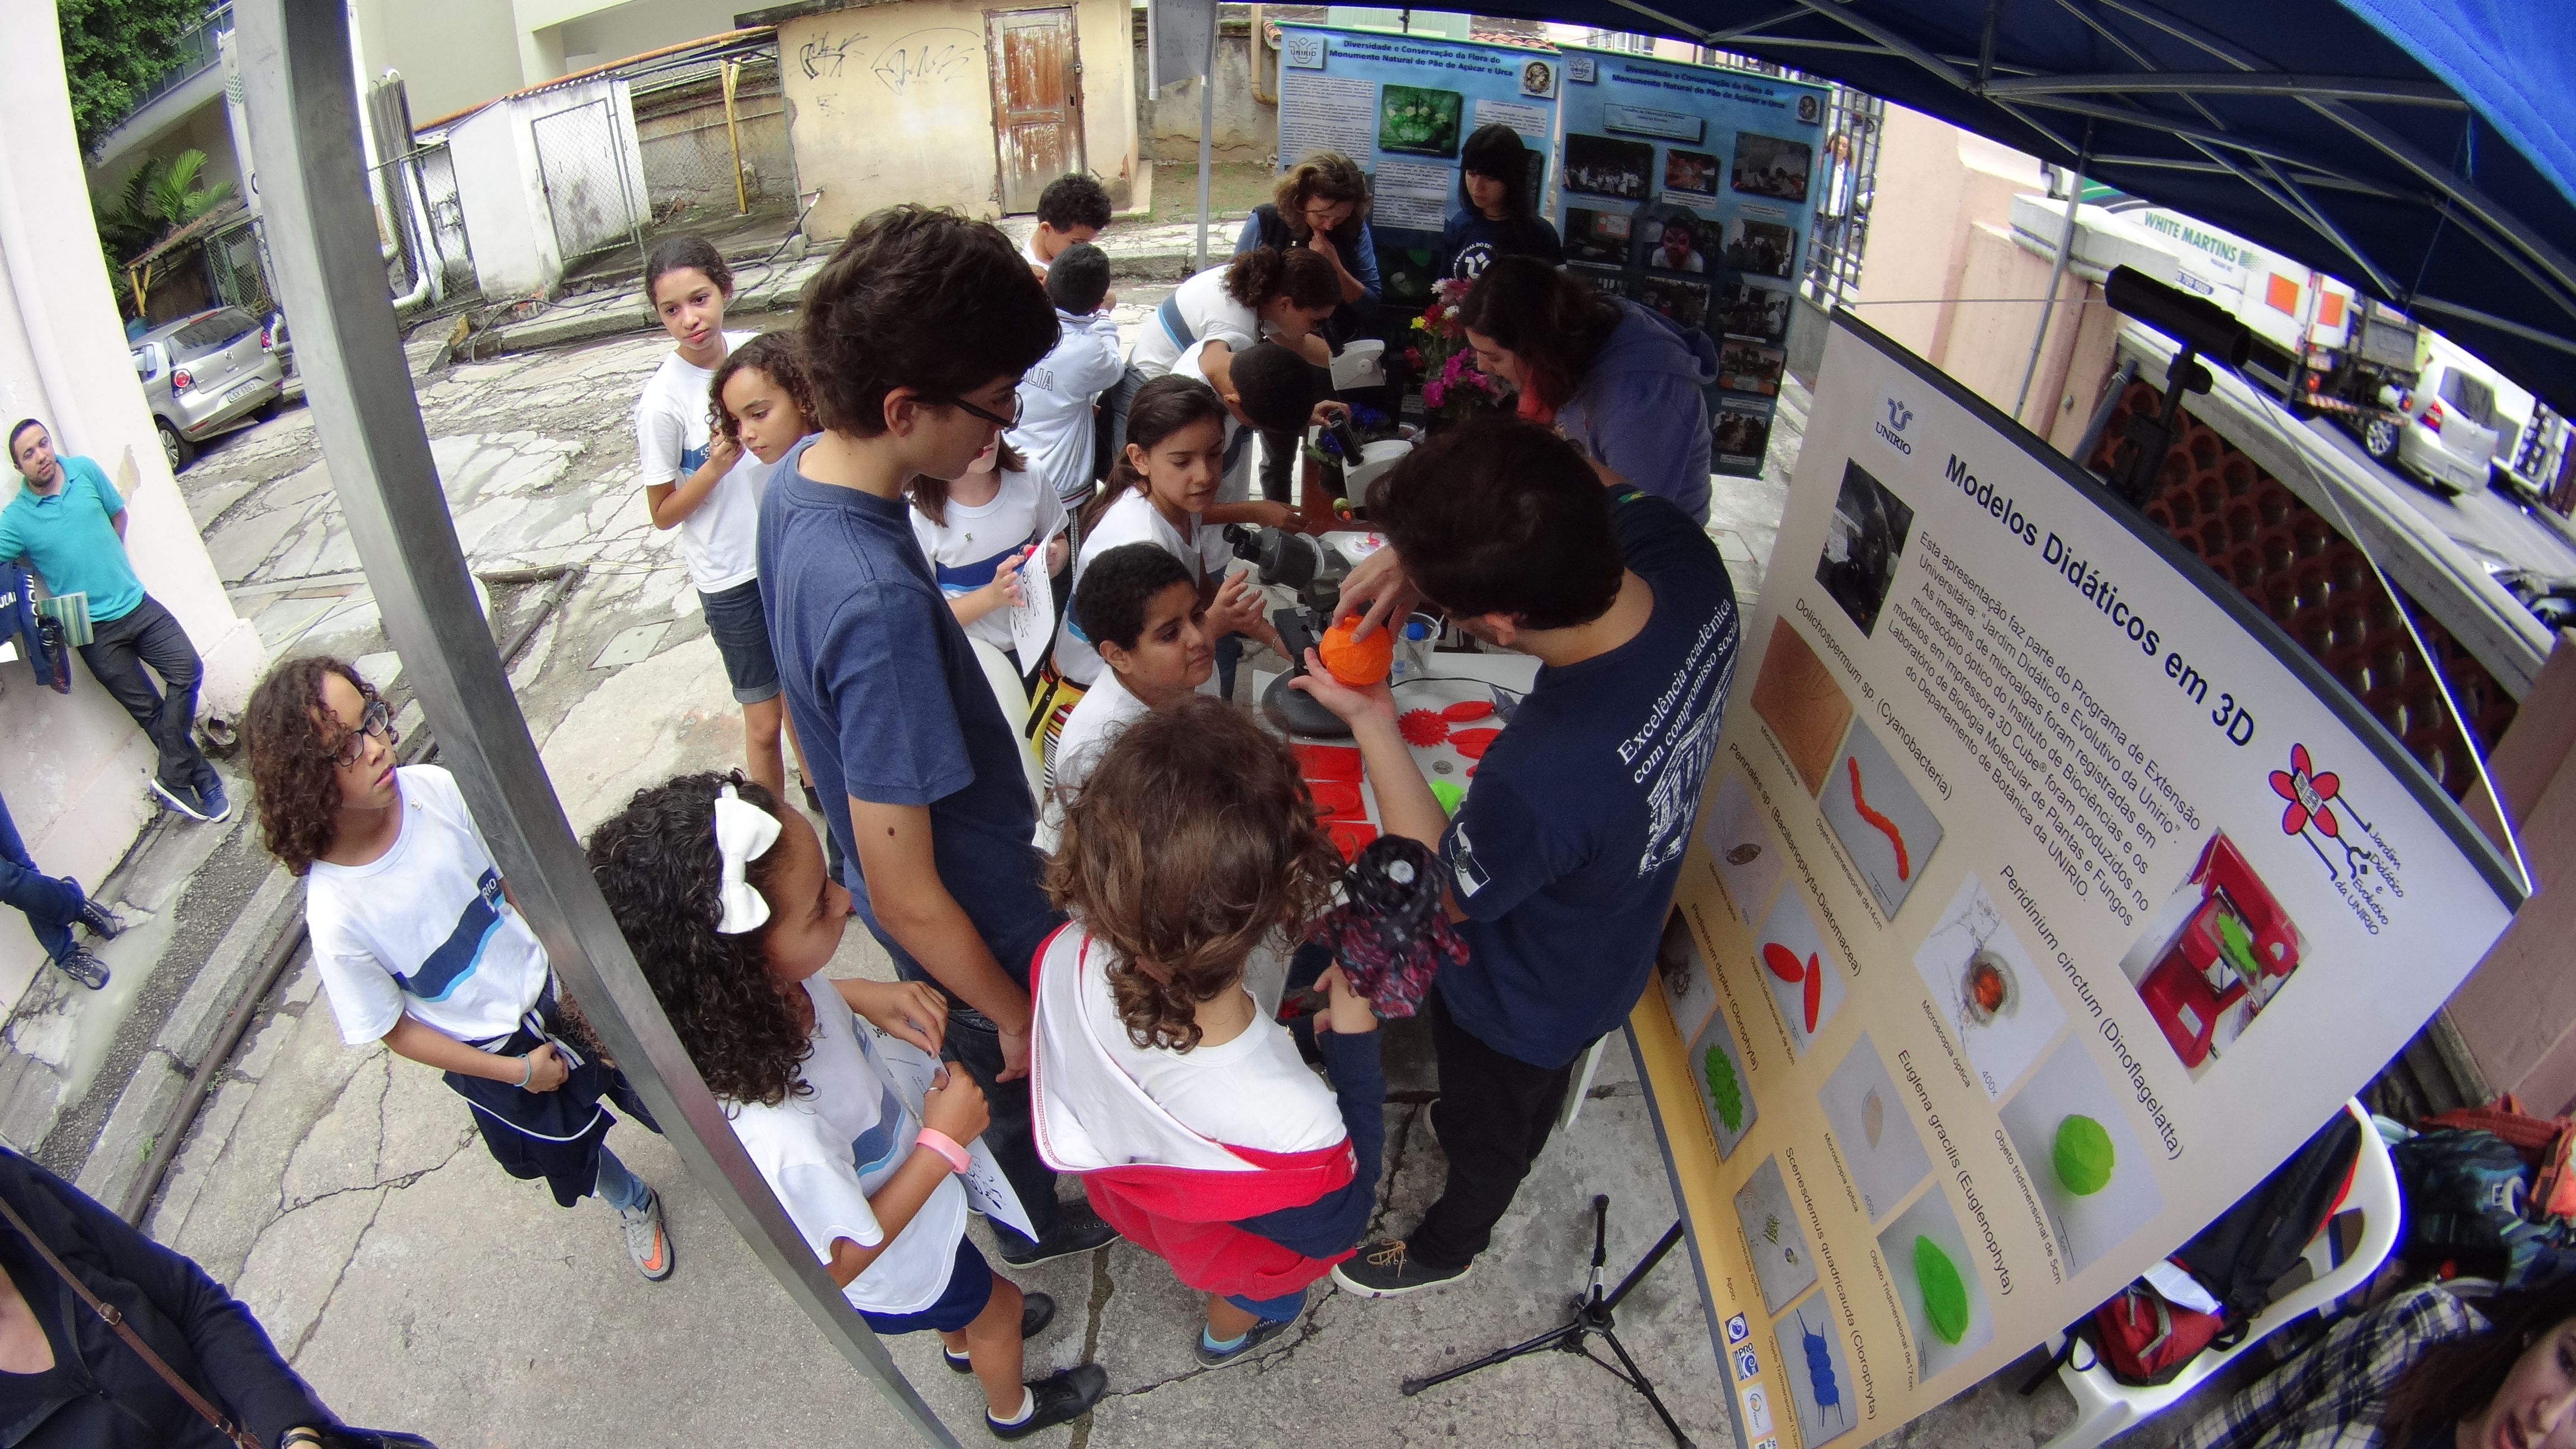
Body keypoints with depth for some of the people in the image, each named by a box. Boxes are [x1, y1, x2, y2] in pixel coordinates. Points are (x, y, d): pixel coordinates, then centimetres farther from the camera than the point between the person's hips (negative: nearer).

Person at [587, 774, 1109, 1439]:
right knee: (995, 1310, 27)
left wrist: (865, 996, -18)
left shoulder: (752, 990, -30)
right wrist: (944, 1142, -27)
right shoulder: (782, 1139, -50)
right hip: (900, 1266, -5)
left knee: (967, 1292, 37)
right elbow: (842, 1261, -29)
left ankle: (965, 1342, 71)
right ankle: (1013, 1408, 61)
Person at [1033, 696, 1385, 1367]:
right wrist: (1355, 1040, -25)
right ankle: (1230, 1334, 68)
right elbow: (1332, 1228, -25)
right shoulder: (1289, 1123, -50)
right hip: (1231, 1250, -4)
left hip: (1122, 1189, 4)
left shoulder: (1065, 958, -37)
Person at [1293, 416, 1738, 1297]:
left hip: (1518, 1003, -5)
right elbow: (1593, 498, -8)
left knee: (1487, 1128, 30)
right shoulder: (1678, 550, -31)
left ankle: (1448, 1245, 62)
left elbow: (1443, 893, -24)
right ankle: (1499, 1133, 71)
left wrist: (1373, 726, -20)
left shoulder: (1541, 773, -48)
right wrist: (1421, 552, -22)